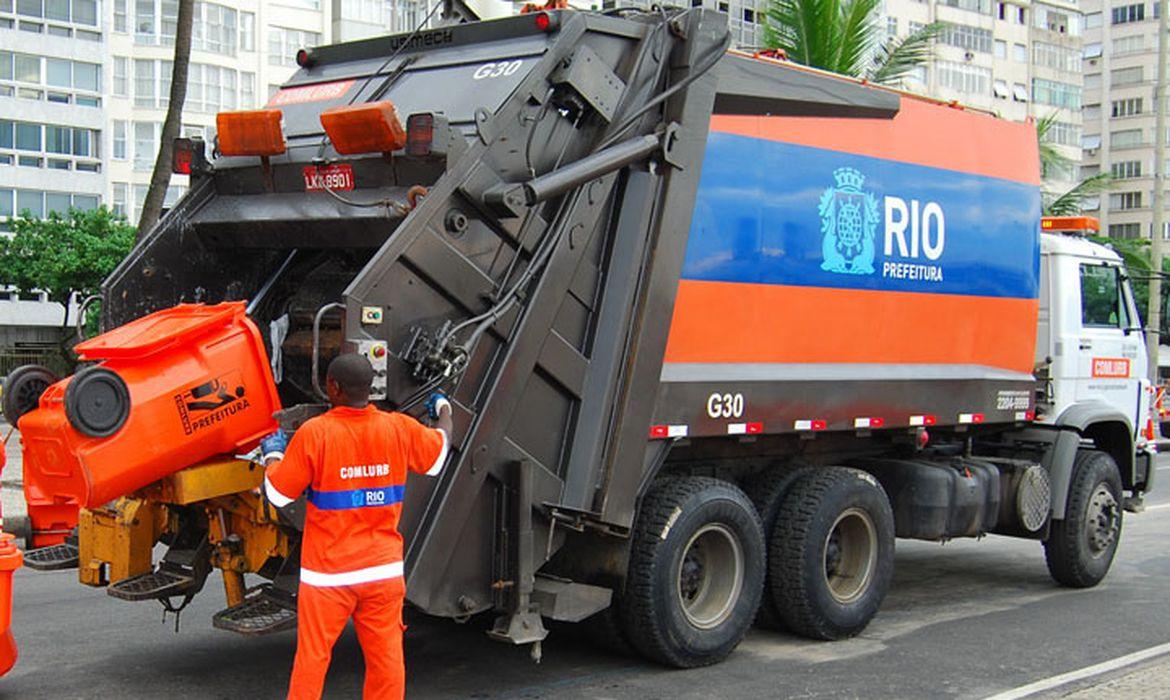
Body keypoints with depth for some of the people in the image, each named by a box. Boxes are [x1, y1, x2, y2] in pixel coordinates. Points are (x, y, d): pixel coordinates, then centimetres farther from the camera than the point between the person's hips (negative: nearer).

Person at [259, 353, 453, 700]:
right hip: (384, 569, 3)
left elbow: (278, 494, -6)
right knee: (387, 658, 9)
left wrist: (273, 453, 15)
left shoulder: (314, 433, -14)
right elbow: (438, 455, 19)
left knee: (312, 657, 8)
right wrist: (444, 410, 38)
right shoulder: (399, 429, -2)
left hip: (328, 573, -3)